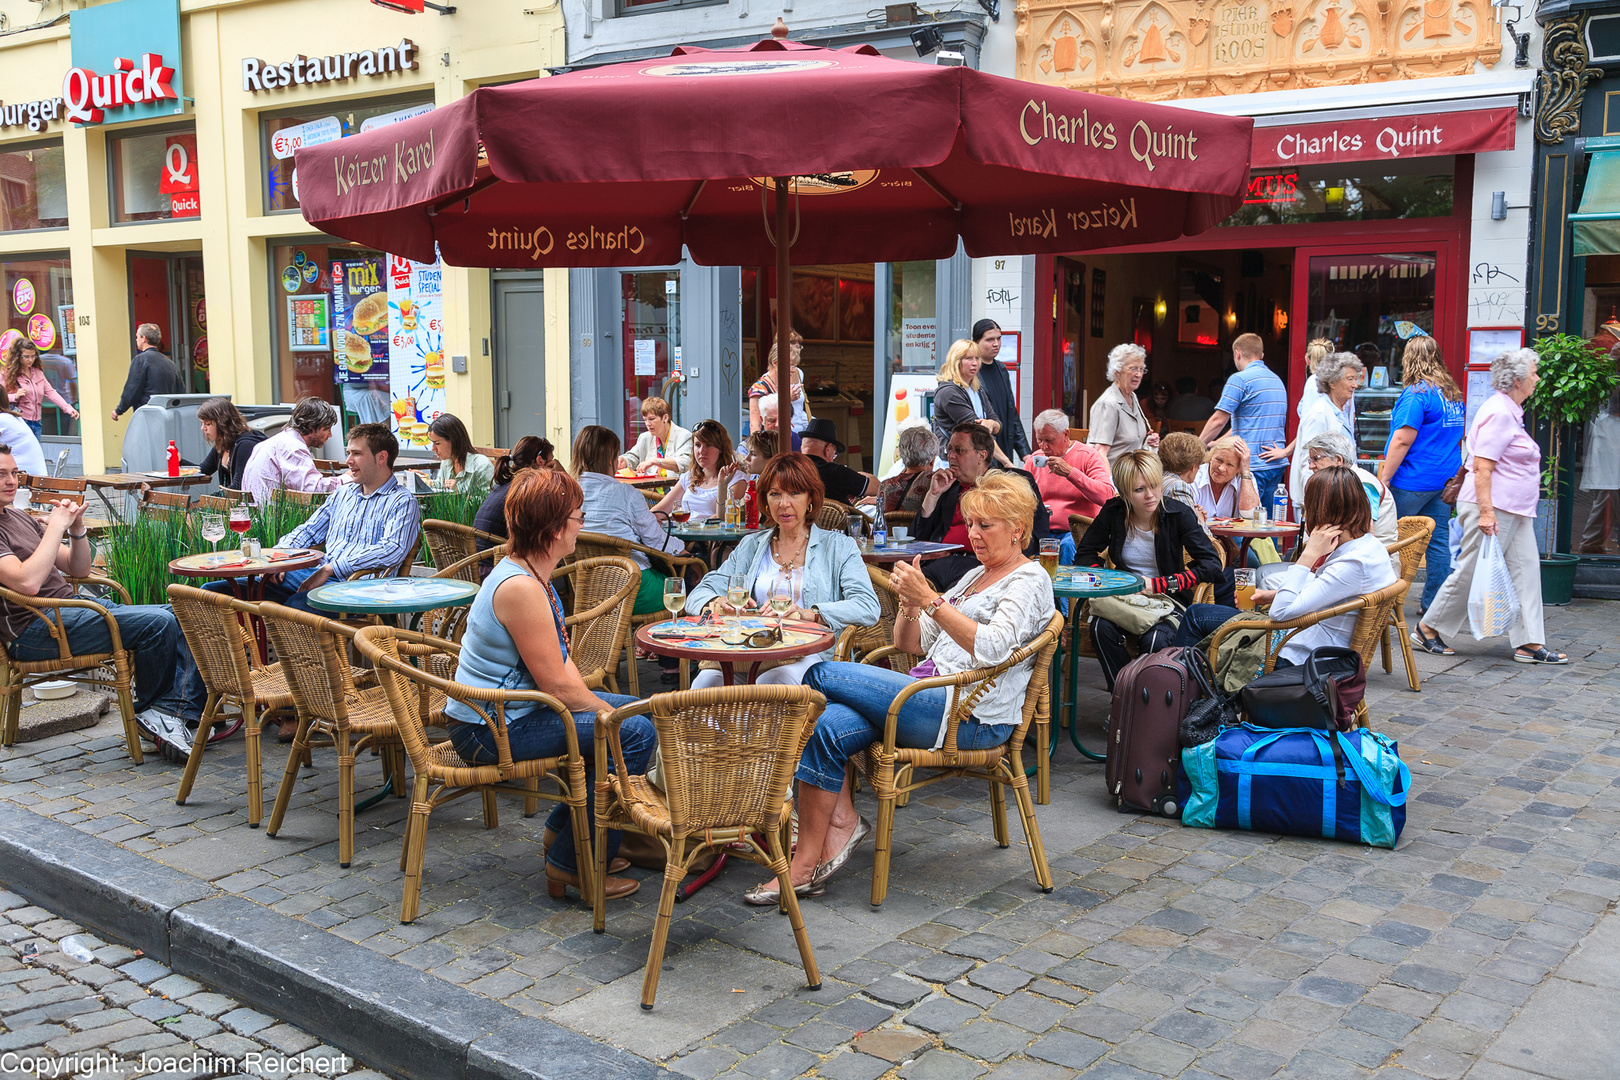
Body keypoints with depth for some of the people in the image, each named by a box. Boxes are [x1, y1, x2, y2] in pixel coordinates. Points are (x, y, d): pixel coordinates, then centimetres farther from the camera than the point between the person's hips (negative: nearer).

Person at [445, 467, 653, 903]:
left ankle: (561, 831, 26)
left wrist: (598, 706, -1)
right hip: (491, 731, -11)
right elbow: (557, 686, -23)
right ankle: (571, 864, -7)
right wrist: (607, 712, -9)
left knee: (630, 709, 19)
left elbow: (561, 661, 11)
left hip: (502, 712, 11)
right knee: (636, 732, -18)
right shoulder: (520, 587, -25)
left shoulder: (530, 574, 8)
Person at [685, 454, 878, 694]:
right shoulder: (751, 546, 23)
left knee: (770, 684, -38)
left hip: (811, 653, -3)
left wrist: (806, 614, -20)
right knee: (706, 682, -31)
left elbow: (869, 608, -5)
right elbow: (697, 596, 17)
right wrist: (719, 604, -10)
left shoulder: (838, 546, 12)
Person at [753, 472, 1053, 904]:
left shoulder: (1029, 581, -1)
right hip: (931, 699, 8)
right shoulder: (976, 575, 25)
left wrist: (930, 600, -25)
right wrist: (909, 603, 1)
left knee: (822, 675, -16)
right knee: (827, 726, -19)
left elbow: (991, 648, -21)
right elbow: (911, 643, 21)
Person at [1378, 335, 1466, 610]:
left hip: (1413, 482, -8)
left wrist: (1384, 478, -15)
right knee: (1438, 541, 8)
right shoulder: (1454, 394, 13)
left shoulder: (1417, 393, -14)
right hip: (1444, 481, 8)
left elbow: (1402, 440, -18)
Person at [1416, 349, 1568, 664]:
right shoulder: (1498, 413, -15)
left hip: (1514, 509, 10)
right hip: (1493, 507, -10)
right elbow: (1482, 467, -21)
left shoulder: (1510, 412, 17)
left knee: (1525, 570, 5)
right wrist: (1486, 511, -26)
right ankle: (1427, 629, 9)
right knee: (1472, 572, -4)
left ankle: (1530, 643, 7)